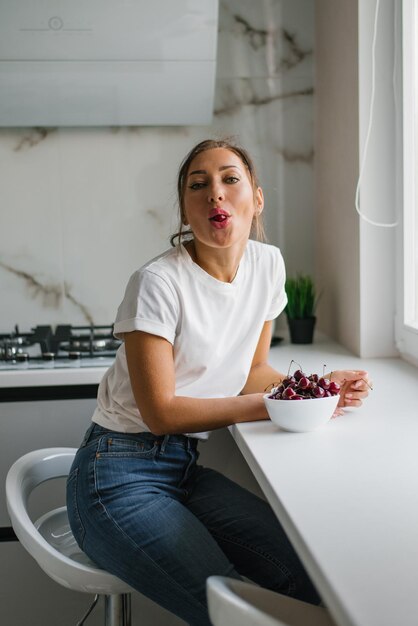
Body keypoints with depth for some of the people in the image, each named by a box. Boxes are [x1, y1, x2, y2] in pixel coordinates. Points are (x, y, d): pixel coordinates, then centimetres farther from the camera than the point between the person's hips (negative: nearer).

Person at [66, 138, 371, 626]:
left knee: (313, 577, -13)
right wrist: (270, 405, -15)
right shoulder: (158, 283, -18)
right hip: (121, 477, -6)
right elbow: (161, 412, -16)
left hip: (186, 468, 6)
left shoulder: (267, 264, 2)